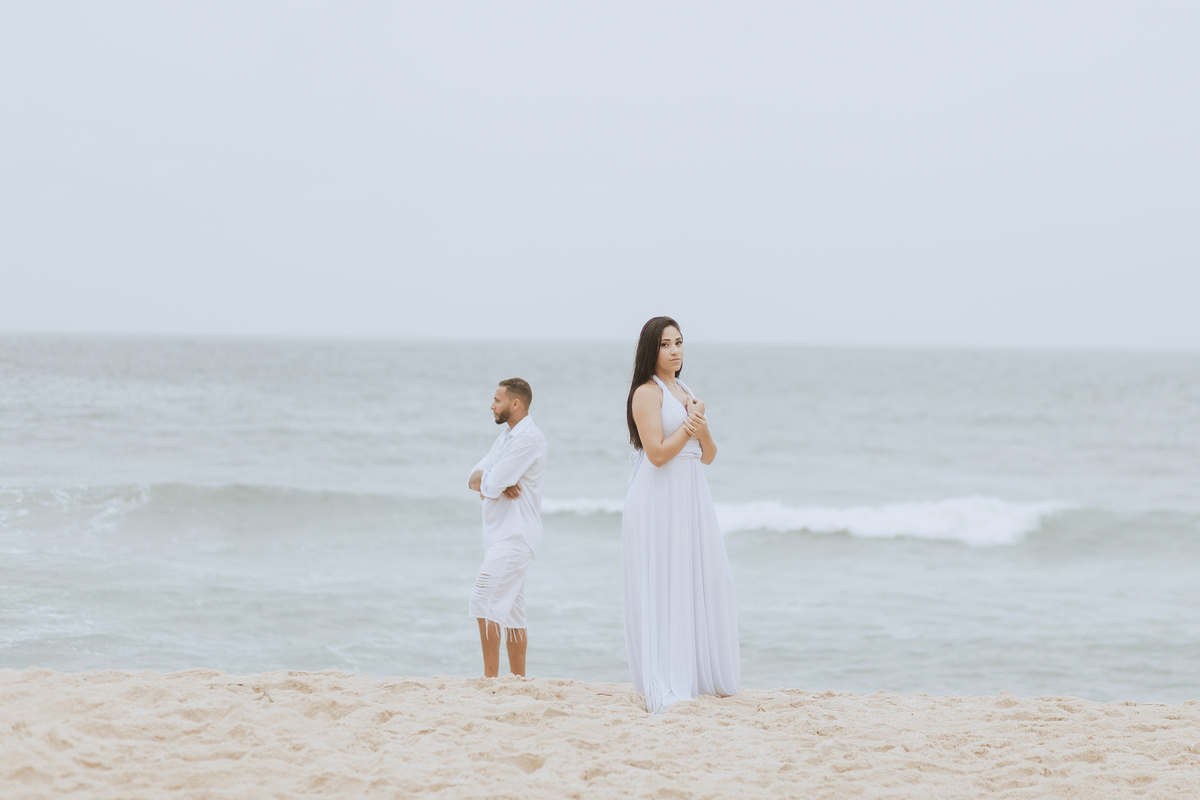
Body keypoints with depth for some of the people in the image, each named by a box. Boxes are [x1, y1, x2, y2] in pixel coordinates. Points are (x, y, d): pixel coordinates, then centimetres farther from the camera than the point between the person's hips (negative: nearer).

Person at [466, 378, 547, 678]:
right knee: (510, 611, 10)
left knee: (485, 601, -15)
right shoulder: (506, 436, 18)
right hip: (502, 533, 10)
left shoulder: (528, 439, -15)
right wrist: (488, 483, -10)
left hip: (515, 536, -10)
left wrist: (485, 482, 2)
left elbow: (491, 483, -20)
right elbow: (475, 478, 12)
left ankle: (490, 677, -15)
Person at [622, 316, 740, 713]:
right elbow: (657, 452, -17)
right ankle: (664, 689, -8)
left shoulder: (686, 393, 18)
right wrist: (690, 423, -8)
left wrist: (703, 432, -4)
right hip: (659, 500, -8)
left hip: (691, 499, 8)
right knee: (662, 587, -8)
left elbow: (708, 456, 16)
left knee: (706, 580, 7)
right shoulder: (647, 392, -8)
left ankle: (704, 676, 17)